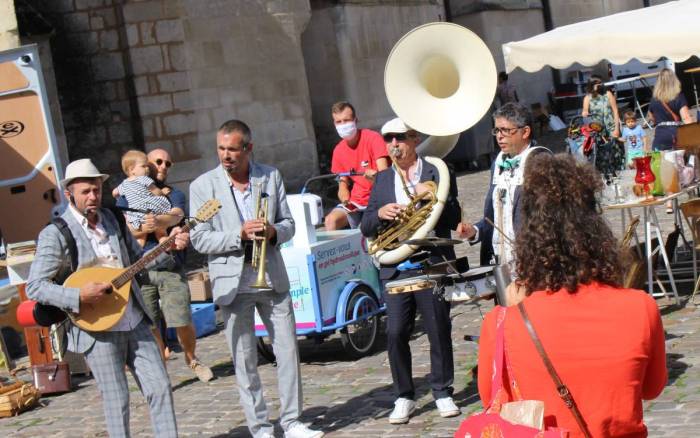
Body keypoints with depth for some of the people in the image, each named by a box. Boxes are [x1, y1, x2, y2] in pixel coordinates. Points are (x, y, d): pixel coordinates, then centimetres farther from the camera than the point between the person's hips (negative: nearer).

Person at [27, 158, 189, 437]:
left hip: (135, 322, 5)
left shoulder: (113, 220, 9)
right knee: (117, 400, 1)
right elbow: (34, 287, -11)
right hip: (97, 329, -5)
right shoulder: (55, 234, -9)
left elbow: (138, 259, 15)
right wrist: (79, 296, -23)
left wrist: (168, 246, -3)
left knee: (160, 387, 3)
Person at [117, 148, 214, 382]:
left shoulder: (174, 193, 13)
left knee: (183, 322, -5)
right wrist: (144, 228, -19)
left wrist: (159, 221, -32)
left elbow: (176, 215, -10)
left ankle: (192, 359, 20)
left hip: (171, 268, 0)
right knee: (149, 326, -1)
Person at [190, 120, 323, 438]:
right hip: (233, 282, -2)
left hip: (272, 277, 2)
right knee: (245, 360, 3)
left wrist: (273, 231, -13)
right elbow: (199, 240, -6)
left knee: (288, 351, 3)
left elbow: (288, 223, 10)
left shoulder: (271, 177, 5)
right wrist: (240, 235, -19)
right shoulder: (203, 186, -3)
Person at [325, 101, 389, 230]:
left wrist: (375, 176, -40)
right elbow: (343, 185, 10)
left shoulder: (373, 138, -9)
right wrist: (346, 201, -12)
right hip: (355, 202, 5)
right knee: (331, 220, -22)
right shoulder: (338, 150, 7)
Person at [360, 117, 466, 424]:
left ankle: (442, 393, 17)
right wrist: (380, 213, -9)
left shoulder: (437, 174, 5)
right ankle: (404, 397, 11)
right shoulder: (382, 179, 14)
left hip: (432, 264, -2)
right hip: (395, 267, 2)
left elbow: (454, 220, -2)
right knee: (395, 333, -2)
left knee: (439, 331, 3)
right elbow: (366, 227, 11)